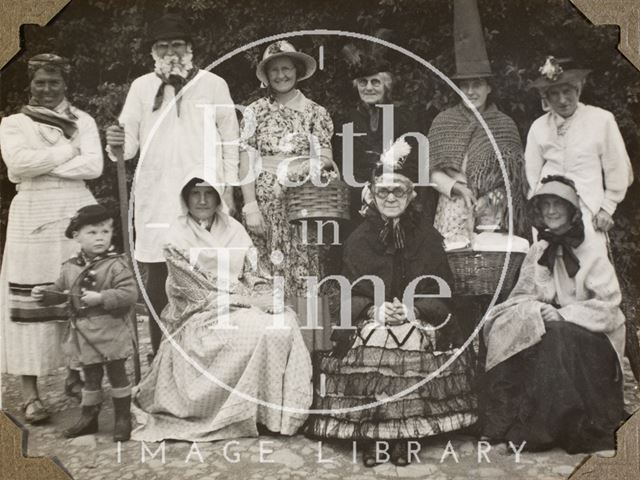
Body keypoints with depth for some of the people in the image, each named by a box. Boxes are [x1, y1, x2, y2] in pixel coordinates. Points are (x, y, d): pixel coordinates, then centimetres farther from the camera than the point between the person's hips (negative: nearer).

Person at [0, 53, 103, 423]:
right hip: (32, 217, -1)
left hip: (77, 214, 1)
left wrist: (42, 166, -10)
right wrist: (68, 148, -6)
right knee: (31, 300, -4)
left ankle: (76, 375, 18)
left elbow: (94, 166, -5)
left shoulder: (83, 121, 12)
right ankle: (31, 392, 2)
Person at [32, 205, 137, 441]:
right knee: (90, 377, 18)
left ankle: (123, 419, 21)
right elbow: (60, 292, 16)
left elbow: (130, 294, -22)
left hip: (110, 332, -5)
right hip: (83, 334, 5)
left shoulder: (116, 264, -14)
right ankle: (88, 417, 32)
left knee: (117, 375, 8)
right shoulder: (70, 267, 4)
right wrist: (44, 293, -4)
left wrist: (101, 298, -29)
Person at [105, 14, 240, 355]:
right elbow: (129, 144, 7)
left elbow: (230, 139, 7)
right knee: (158, 282, 2)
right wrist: (117, 145, -16)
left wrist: (228, 189, 0)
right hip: (155, 196, 2)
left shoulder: (213, 84, 6)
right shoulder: (142, 86, 10)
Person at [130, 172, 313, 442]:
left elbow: (251, 273, 12)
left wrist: (265, 297, -9)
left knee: (286, 322, -21)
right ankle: (258, 414, -15)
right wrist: (248, 301, -16)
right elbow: (196, 291, -10)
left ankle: (284, 410, -12)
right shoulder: (178, 237, -4)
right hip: (200, 315, -5)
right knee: (259, 331, -28)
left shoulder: (233, 229, 10)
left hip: (242, 307, 5)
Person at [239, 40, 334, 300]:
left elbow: (326, 159, 5)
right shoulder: (255, 111, 7)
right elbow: (246, 163, 2)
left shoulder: (315, 112, 7)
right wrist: (250, 207, -6)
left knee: (303, 270, -3)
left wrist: (307, 166, -16)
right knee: (266, 271, 0)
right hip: (265, 203, 0)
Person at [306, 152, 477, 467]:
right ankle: (370, 434, -19)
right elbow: (349, 294, 3)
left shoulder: (428, 238, 6)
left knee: (413, 339, -32)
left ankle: (405, 434, -18)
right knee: (371, 339, -32)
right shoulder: (358, 239, 6)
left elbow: (440, 294, 3)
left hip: (419, 320, 0)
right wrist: (374, 309, -17)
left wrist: (413, 309, -16)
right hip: (369, 319, 1)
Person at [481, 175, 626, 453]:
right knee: (505, 328, -24)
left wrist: (563, 315, -21)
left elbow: (607, 308, -10)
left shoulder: (591, 252, -5)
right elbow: (521, 297, 3)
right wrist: (539, 310, -19)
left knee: (555, 337, -34)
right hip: (549, 327, 4)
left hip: (591, 339, -3)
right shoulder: (538, 251, 8)